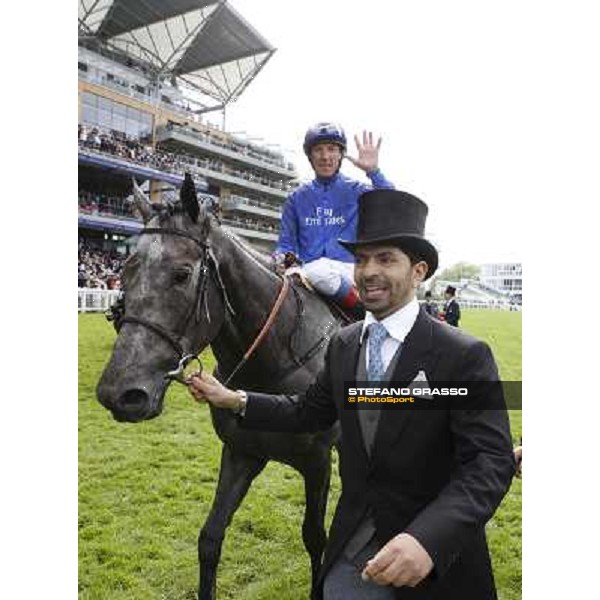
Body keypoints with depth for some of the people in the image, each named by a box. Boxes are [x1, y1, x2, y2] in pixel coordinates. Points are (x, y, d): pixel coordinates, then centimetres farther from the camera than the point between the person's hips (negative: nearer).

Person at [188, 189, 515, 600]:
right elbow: (309, 412, 9)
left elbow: (491, 461, -23)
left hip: (434, 555, -3)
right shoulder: (344, 344, -1)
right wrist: (235, 400, -1)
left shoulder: (465, 356, -18)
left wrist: (429, 538, -37)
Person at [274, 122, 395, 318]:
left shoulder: (357, 191, 10)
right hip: (310, 269, 2)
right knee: (318, 271, -35)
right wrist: (283, 258, -4)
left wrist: (374, 172, -15)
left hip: (350, 269, -1)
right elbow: (286, 241, 19)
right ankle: (367, 312, -11)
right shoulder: (297, 197, 17)